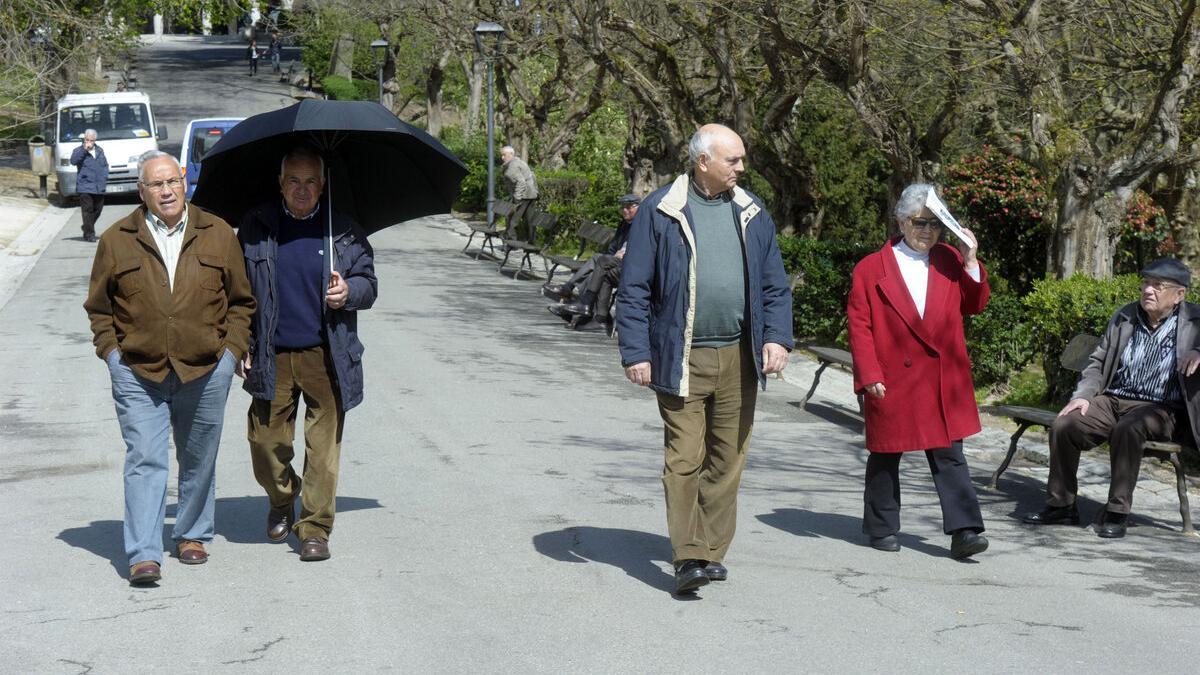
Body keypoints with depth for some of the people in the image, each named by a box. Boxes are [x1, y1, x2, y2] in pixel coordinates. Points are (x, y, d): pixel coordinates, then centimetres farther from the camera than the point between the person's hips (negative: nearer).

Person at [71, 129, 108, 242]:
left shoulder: (100, 151, 16)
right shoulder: (79, 151, -1)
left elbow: (105, 165, 22)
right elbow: (73, 160, -20)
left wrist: (105, 178, 7)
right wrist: (84, 149, -22)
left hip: (99, 188, 5)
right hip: (85, 187, -5)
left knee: (97, 210, 13)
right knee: (87, 211, -9)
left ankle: (87, 228, 33)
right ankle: (89, 234, -7)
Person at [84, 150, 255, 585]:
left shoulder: (218, 235, 6)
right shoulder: (116, 241, 4)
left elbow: (241, 300, 12)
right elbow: (99, 307, 12)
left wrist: (232, 348, 2)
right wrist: (110, 350, 0)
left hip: (206, 371, 2)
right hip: (137, 373, -1)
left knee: (198, 461, 13)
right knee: (144, 460, -10)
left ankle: (192, 535, 31)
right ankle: (144, 555, -11)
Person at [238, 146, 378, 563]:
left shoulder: (344, 231, 4)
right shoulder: (255, 228, 6)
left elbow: (368, 285, 9)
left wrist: (349, 291, -14)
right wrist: (241, 344, 6)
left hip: (325, 357, -1)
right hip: (272, 357, 1)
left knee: (323, 445, -2)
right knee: (265, 440, 2)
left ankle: (314, 528, 8)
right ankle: (282, 500, 31)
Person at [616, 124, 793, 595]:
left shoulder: (752, 212, 10)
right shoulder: (660, 212, -3)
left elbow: (775, 286, 15)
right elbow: (633, 289, -1)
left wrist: (777, 337, 0)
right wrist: (636, 353, -7)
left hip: (739, 359, 4)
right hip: (682, 359, -4)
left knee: (728, 458, 8)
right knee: (684, 459, -8)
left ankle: (713, 551, 18)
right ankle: (688, 557, -5)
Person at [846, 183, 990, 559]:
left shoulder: (949, 261, 9)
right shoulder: (870, 269, -1)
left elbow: (975, 305, 10)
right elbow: (859, 327, -3)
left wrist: (971, 262, -2)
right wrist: (870, 376, -10)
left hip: (944, 382, 2)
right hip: (892, 381, -2)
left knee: (949, 456, 0)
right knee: (885, 456, 10)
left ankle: (964, 531, -3)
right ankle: (881, 528, 22)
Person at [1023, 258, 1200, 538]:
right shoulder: (1124, 317, 11)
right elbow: (1097, 362, 15)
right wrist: (1082, 395, -2)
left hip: (1162, 410, -4)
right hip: (1113, 400, 5)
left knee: (1128, 428, -37)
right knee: (1063, 425, -19)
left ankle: (1117, 512, -26)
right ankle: (1061, 505, -4)